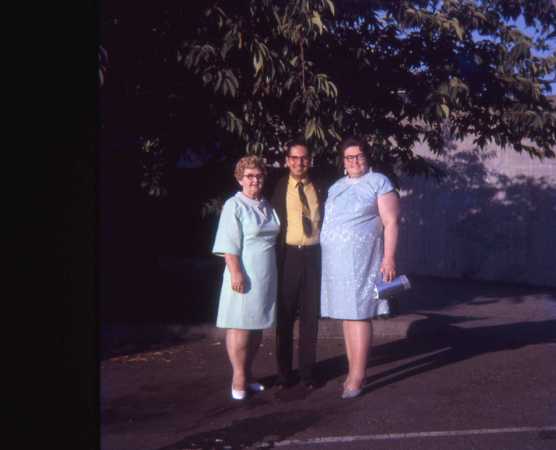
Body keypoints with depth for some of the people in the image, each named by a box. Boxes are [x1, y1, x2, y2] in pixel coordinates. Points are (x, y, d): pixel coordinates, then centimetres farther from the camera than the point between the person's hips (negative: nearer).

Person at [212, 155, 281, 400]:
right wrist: (236, 273, -21)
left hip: (266, 276, 7)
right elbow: (229, 245, -14)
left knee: (257, 327, 12)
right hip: (245, 276, -7)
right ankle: (239, 380, 3)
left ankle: (247, 374, 22)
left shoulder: (266, 206, 13)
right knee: (240, 327, -4)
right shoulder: (234, 206, -8)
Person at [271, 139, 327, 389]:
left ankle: (307, 372, 20)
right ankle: (284, 372, 17)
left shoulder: (320, 189, 8)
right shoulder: (278, 188, 2)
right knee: (284, 315, 6)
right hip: (287, 255, -2)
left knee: (310, 316, 9)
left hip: (313, 256, 2)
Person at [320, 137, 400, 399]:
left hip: (361, 261, -6)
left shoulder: (379, 183, -1)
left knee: (358, 315, -9)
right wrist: (326, 259, 13)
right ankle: (353, 371, 14)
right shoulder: (335, 188, 18)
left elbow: (391, 222, -6)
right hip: (336, 261, 6)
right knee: (346, 316, 7)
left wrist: (389, 257, -15)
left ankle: (357, 377, -7)